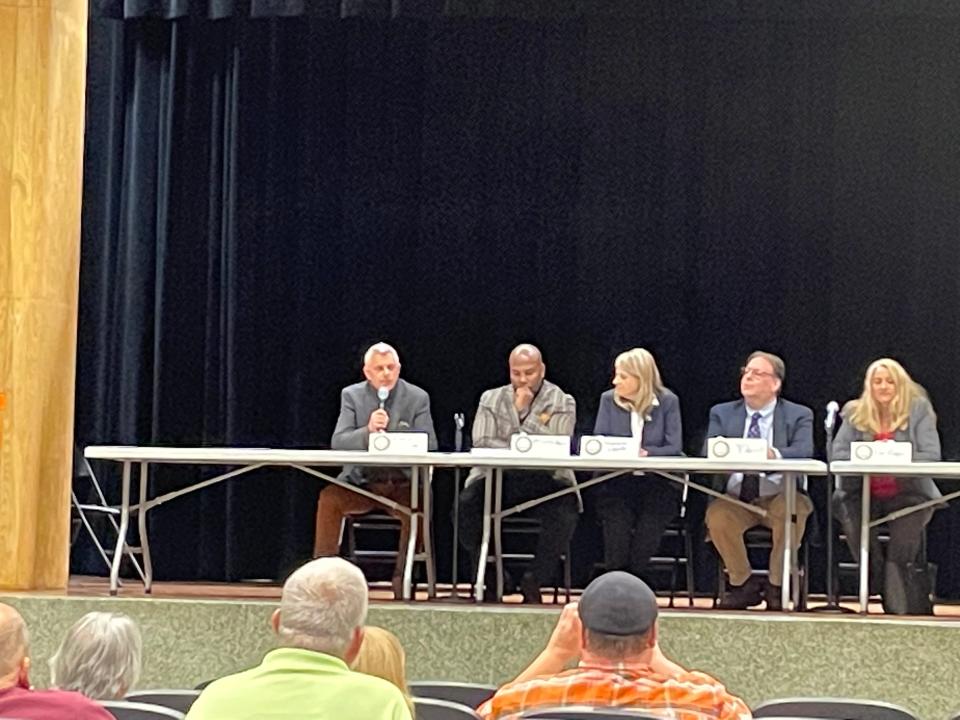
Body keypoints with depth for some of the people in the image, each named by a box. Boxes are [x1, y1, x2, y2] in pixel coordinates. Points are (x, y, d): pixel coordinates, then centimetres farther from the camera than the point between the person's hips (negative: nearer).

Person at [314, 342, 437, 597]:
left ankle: (403, 578, -16)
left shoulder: (418, 398, 3)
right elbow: (337, 442, -6)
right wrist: (367, 431, -25)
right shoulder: (352, 395, 5)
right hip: (361, 481, 1)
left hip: (403, 483, -1)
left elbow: (429, 445, -3)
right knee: (329, 498, -27)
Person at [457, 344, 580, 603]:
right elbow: (481, 443, -1)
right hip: (497, 479, 1)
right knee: (467, 505, -28)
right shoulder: (491, 399, 13)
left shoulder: (562, 403, 8)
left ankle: (534, 580, -10)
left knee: (565, 513, -32)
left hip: (545, 480, -1)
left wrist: (524, 411, -5)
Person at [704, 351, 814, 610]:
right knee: (716, 515, -30)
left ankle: (777, 586, -14)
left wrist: (774, 454, -37)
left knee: (792, 510, -35)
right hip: (736, 498, 2)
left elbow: (804, 450, -14)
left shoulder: (799, 415, 5)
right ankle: (743, 584, -8)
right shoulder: (722, 413, 13)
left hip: (780, 498, -2)